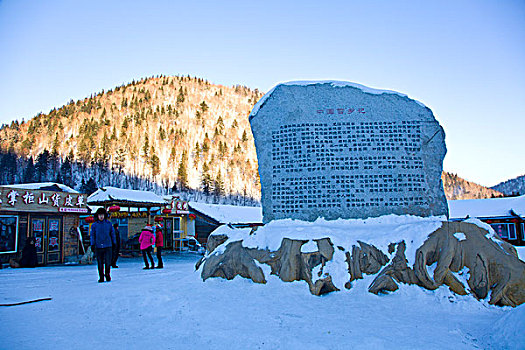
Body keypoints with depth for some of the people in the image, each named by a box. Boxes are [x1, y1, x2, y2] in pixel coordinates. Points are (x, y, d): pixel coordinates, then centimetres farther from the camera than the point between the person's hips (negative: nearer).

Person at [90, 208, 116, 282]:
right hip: (98, 247, 0)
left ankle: (107, 274, 19)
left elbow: (112, 234, 11)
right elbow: (93, 235, 6)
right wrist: (92, 245, -2)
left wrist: (114, 243, 9)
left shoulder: (108, 224, 6)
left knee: (108, 262, -2)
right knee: (100, 263, 3)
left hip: (108, 246, 0)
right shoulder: (94, 225, 4)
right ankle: (101, 277, 16)